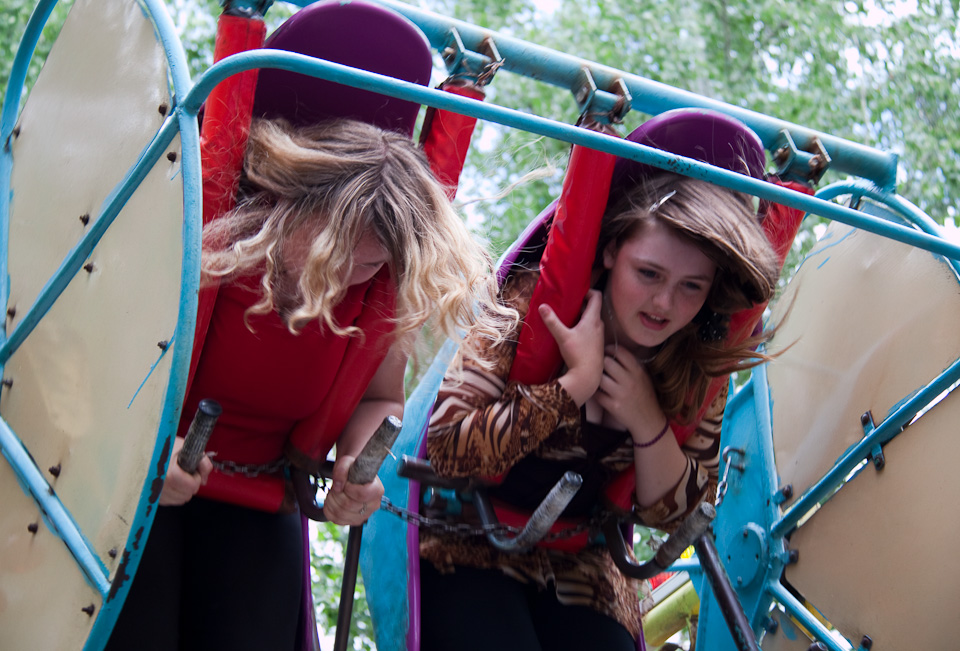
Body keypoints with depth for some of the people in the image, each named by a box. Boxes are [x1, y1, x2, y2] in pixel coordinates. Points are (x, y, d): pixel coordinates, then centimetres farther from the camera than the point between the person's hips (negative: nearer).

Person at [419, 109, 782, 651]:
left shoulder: (699, 369, -5)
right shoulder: (536, 306, -18)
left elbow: (672, 514, 0)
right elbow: (445, 444, -26)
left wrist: (648, 422, -18)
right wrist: (576, 383, -29)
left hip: (583, 575, 4)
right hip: (469, 551, -4)